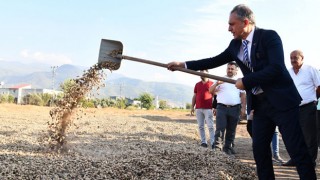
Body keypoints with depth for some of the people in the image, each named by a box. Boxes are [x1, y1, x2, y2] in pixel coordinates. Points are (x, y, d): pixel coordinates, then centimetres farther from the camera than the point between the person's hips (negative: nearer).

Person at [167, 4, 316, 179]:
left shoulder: (269, 36, -11)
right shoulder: (235, 44, 9)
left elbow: (276, 69, -21)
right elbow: (215, 61, 13)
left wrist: (245, 81, -14)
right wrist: (183, 65, 9)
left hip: (281, 100, -6)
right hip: (259, 104, 7)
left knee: (297, 150, -5)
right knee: (259, 148, 7)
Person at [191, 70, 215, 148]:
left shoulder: (212, 84, 2)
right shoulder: (197, 84, 15)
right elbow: (194, 96, 17)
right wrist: (192, 107, 10)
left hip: (208, 108, -4)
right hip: (198, 108, 4)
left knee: (210, 126, -8)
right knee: (200, 126, 4)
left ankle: (213, 142, -9)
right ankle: (203, 142, 9)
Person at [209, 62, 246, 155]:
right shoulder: (220, 79, 13)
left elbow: (243, 95, 10)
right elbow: (211, 91, 8)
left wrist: (243, 107, -2)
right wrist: (216, 83, -12)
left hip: (235, 108, 1)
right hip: (222, 107, -1)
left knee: (231, 130, 6)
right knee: (220, 128, -10)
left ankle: (228, 148, 15)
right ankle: (217, 148, -13)